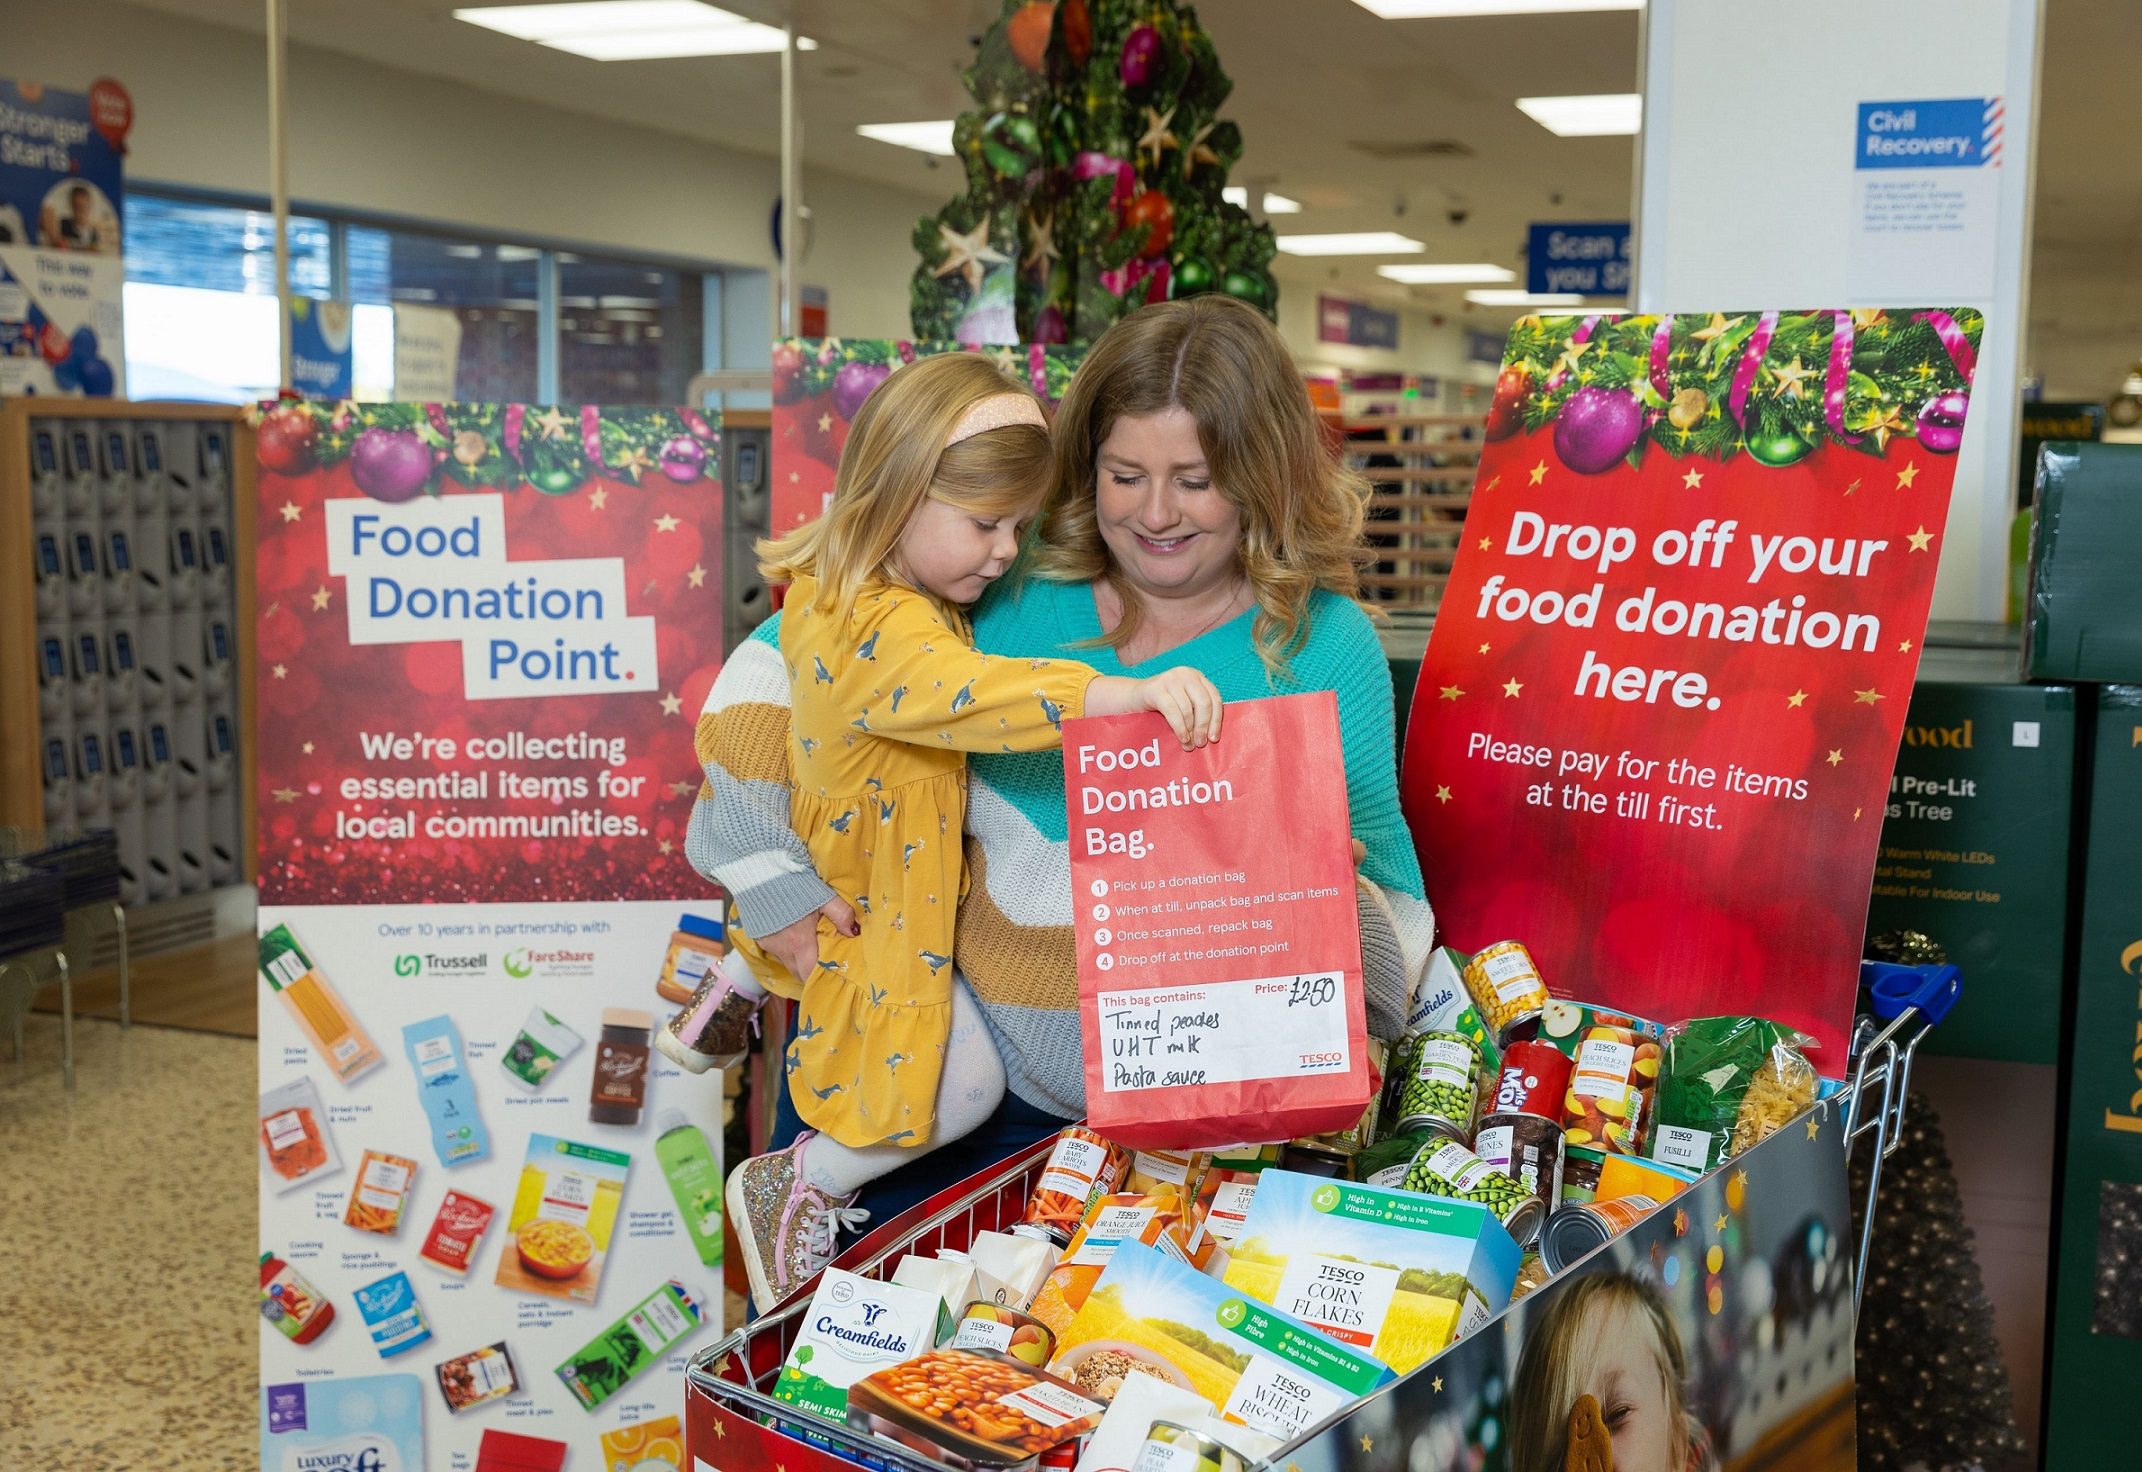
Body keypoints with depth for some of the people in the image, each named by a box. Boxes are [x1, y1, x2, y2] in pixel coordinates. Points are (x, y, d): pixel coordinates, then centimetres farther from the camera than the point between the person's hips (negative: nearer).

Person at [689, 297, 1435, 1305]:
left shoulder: (1325, 646, -4)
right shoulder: (1012, 593, -2)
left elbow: (1390, 890, 0)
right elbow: (774, 660, 4)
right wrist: (766, 874, -4)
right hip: (981, 1067, 1)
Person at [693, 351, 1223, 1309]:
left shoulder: (825, 587, -3)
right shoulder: (889, 631, -35)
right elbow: (973, 694, -52)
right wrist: (1130, 693, -60)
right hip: (875, 916, -10)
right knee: (970, 1084, -3)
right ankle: (792, 1183, 7)